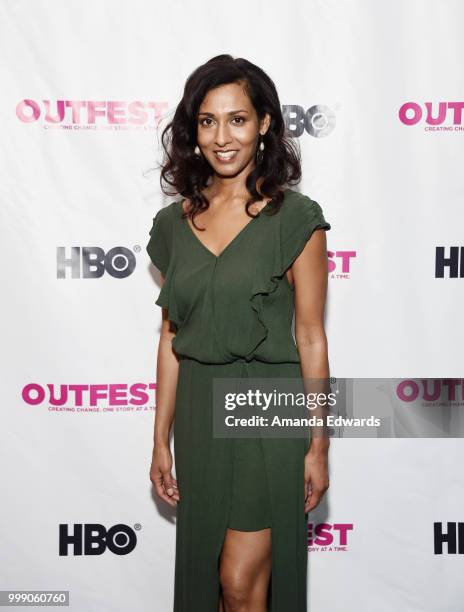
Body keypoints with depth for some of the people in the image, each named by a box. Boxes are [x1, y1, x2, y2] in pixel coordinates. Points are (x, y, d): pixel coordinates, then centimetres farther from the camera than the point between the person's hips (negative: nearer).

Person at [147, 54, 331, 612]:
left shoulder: (295, 219, -8)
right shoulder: (174, 223, 5)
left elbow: (310, 337, -6)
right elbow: (171, 338, 7)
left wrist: (318, 445, -5)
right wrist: (161, 441, 8)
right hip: (198, 410, 5)